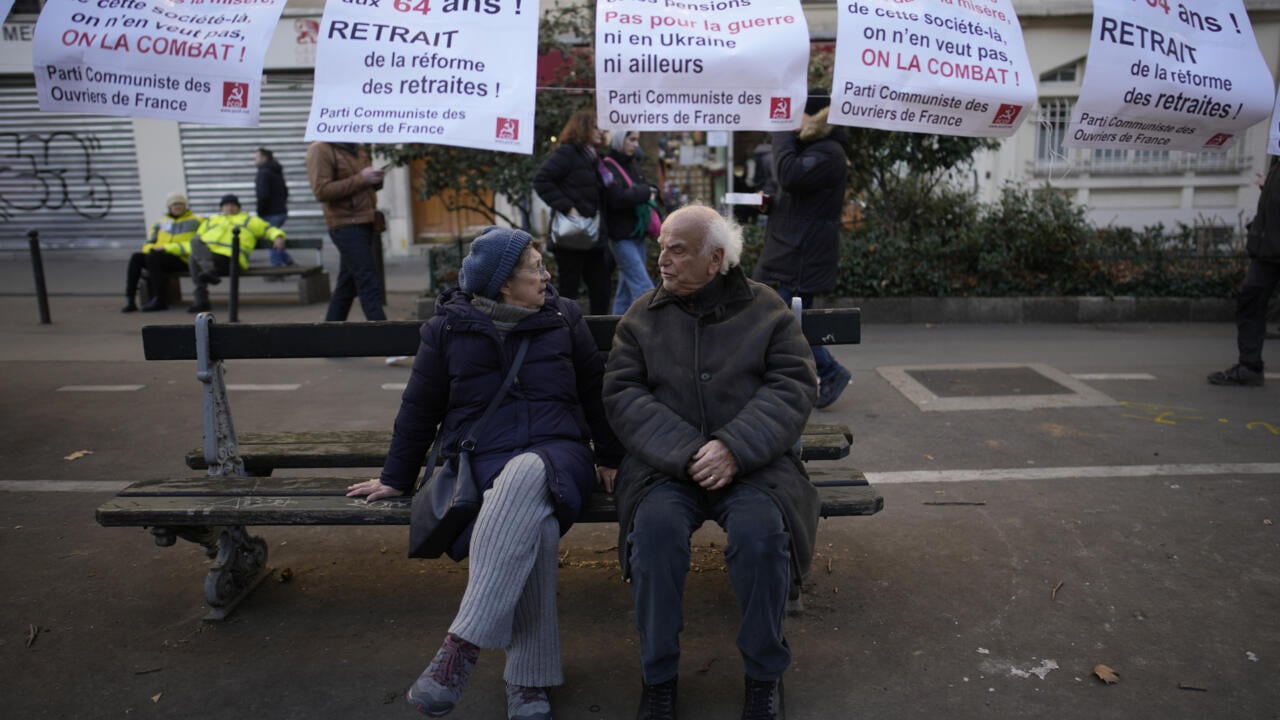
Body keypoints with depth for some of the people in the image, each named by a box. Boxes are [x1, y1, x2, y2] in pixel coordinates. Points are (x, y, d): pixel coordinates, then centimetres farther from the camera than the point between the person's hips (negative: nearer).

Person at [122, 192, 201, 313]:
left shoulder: (196, 221, 7)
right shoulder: (160, 223, 23)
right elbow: (149, 243, 22)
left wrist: (167, 248, -14)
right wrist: (151, 249, -5)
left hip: (182, 260, -6)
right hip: (158, 257, 6)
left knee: (152, 257, -31)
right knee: (136, 257, -21)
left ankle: (159, 300, -30)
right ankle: (130, 300, -26)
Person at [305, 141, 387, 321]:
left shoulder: (358, 148, 17)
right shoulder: (320, 150, -7)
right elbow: (321, 190, -17)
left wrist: (375, 180, 3)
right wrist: (361, 179, -20)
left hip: (365, 223, 8)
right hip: (346, 225, -8)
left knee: (347, 284, 13)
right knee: (369, 285, -13)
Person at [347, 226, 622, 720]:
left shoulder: (563, 317, 11)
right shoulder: (449, 327, 6)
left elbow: (594, 390, 15)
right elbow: (419, 407, 12)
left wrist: (610, 457, 10)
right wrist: (397, 477, 14)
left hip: (555, 453, 1)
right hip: (479, 459, 0)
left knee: (524, 479, -39)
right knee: (536, 523, -36)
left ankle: (462, 646, -40)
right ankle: (530, 678, -27)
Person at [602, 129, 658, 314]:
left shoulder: (632, 163, 14)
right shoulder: (608, 167, -11)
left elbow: (647, 186, 18)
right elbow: (618, 198, -22)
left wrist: (650, 191, -5)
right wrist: (645, 192, -10)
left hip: (636, 233, 8)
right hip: (622, 236, -8)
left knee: (628, 286, 14)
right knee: (643, 287, -13)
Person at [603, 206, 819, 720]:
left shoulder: (766, 309, 6)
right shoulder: (641, 317, 8)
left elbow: (794, 386, -4)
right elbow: (623, 396, -2)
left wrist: (734, 448, -19)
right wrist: (685, 453, -17)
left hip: (752, 462, 0)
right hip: (664, 463, 1)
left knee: (760, 530, -29)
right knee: (656, 525, -29)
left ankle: (765, 675, -3)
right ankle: (658, 677, -6)